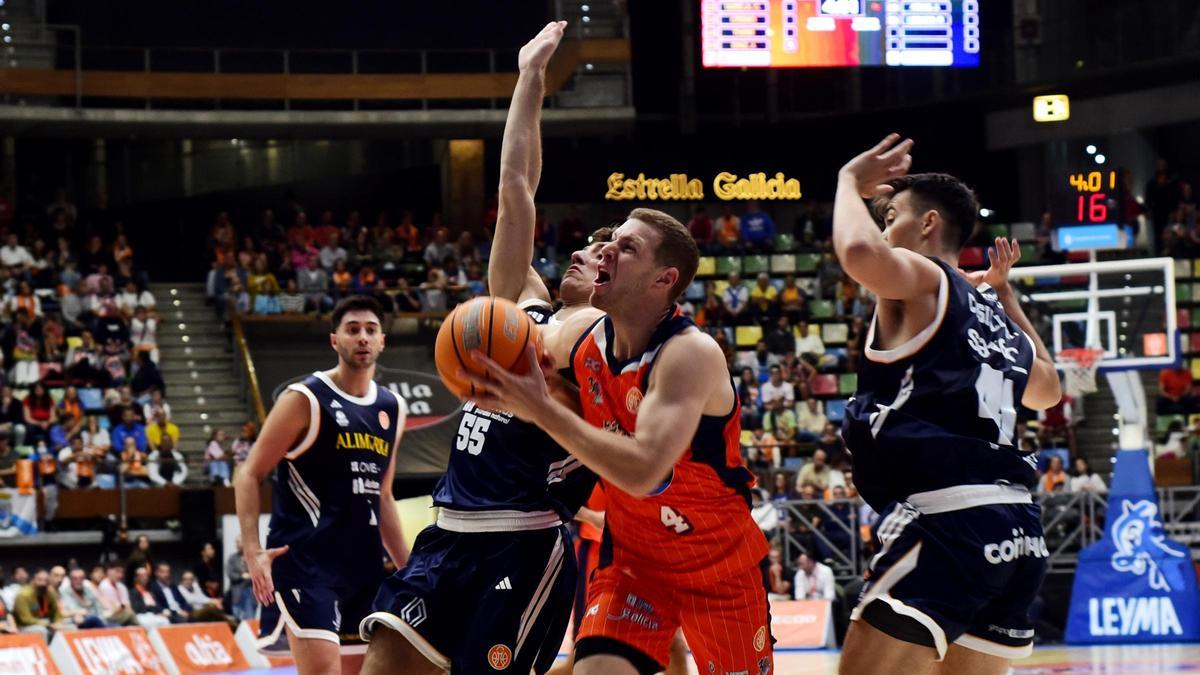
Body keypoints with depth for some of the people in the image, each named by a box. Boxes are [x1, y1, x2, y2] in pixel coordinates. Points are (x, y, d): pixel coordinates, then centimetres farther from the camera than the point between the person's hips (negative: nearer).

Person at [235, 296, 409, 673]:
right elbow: (248, 476, -7)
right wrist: (253, 552, -20)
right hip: (306, 559, -7)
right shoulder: (306, 400, -7)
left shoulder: (392, 409, 13)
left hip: (363, 561, 7)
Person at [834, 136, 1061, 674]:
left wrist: (851, 182, -1)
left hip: (948, 521, -8)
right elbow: (1047, 390, 45)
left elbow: (859, 251, -22)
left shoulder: (922, 279, 2)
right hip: (1019, 528, 9)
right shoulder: (995, 314, 25)